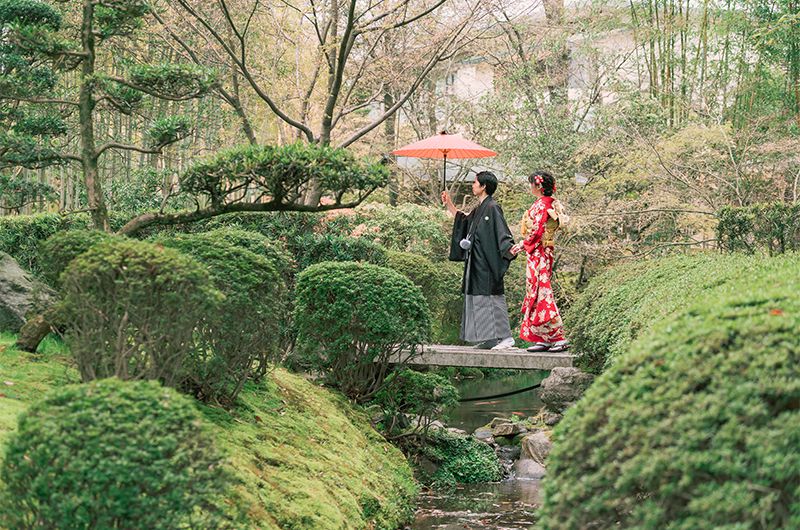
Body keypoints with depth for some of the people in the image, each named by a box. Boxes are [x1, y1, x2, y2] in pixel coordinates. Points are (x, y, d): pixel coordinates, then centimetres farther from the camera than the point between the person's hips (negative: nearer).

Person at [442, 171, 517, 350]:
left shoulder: (492, 208, -12)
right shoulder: (479, 209, 15)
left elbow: (502, 231, -20)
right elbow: (463, 221, 30)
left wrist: (509, 249, -36)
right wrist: (449, 204, 28)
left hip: (488, 264, -10)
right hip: (477, 263, 10)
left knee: (490, 297, -10)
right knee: (479, 299, 9)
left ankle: (505, 337, -7)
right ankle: (490, 339, 12)